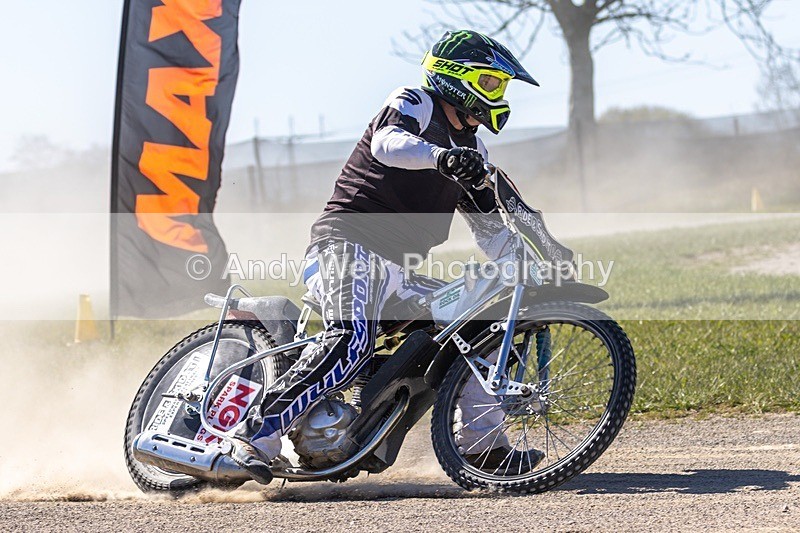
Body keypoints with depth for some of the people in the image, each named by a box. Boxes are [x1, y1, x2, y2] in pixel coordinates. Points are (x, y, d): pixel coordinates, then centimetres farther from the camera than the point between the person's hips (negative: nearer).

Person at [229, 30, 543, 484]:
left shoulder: (470, 150, 24)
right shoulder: (416, 103, 0)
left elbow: (490, 227, 25)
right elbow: (387, 142, -24)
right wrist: (440, 155, -43)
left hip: (400, 268, 9)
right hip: (350, 241, -9)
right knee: (352, 342, -32)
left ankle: (483, 443, 14)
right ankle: (257, 437, -34)